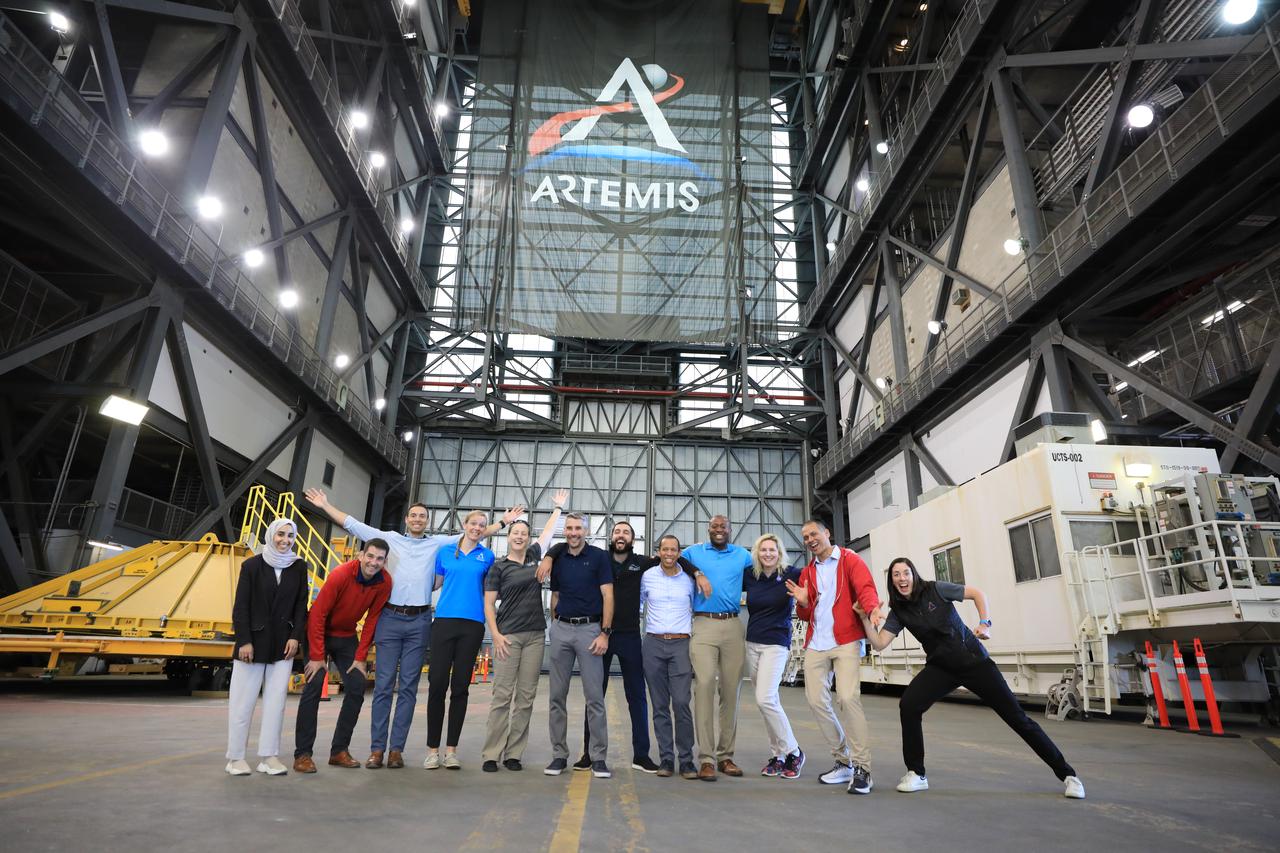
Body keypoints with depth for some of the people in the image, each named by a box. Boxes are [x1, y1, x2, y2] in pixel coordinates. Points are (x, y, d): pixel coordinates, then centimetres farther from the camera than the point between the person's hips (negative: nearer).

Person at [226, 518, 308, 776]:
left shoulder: (299, 566, 3)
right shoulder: (252, 565, -3)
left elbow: (301, 605, 4)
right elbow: (240, 606, -4)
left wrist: (295, 636, -5)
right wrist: (244, 641, -10)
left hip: (283, 643, 2)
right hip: (253, 641, -2)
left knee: (275, 701, 4)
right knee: (243, 701, 5)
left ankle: (268, 756, 11)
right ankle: (235, 757, 16)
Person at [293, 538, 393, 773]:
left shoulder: (384, 582, -16)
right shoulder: (340, 575, -28)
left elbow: (372, 619, -7)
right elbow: (317, 615, -22)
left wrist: (361, 657, -7)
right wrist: (317, 656, -20)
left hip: (347, 637, 4)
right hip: (319, 633, -4)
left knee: (357, 687, -3)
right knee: (313, 688, -12)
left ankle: (339, 750, 9)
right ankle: (302, 754, -1)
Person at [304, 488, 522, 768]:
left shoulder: (439, 543, 10)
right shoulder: (389, 538, 10)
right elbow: (353, 524, 11)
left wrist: (504, 521, 5)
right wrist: (325, 505, 8)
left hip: (419, 622, 0)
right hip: (390, 618, 0)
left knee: (408, 687, 3)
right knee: (383, 685, 0)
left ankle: (396, 749, 10)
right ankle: (377, 749, 7)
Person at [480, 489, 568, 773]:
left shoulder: (533, 556, 11)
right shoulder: (498, 567, 1)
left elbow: (548, 531, 22)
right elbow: (488, 604, 0)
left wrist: (558, 507, 30)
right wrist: (495, 635, -9)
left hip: (535, 635, 4)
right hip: (508, 635, -4)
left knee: (526, 696, 3)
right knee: (502, 694, -5)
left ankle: (513, 753, 10)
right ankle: (491, 754, 2)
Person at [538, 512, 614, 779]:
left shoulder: (599, 556, -2)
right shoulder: (557, 560, 10)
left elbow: (608, 596, -6)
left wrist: (604, 633, -12)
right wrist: (555, 627, 9)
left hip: (590, 629, -4)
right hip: (561, 629, 4)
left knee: (595, 697, -2)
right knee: (557, 696, 7)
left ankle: (599, 757, 8)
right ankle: (559, 754, 18)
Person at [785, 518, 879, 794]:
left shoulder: (850, 561, 2)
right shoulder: (807, 572, 16)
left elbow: (866, 588, -15)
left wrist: (871, 608, -36)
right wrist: (803, 602, -5)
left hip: (846, 641, -6)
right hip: (815, 645, 6)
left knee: (847, 698, -19)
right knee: (816, 700, 2)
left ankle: (862, 768, -7)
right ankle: (843, 761, 18)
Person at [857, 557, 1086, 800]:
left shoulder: (935, 589, -13)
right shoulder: (898, 612, -4)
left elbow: (976, 593, -5)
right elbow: (879, 643, -11)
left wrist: (985, 622, -17)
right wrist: (865, 618, -22)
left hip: (973, 660, -3)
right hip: (940, 667, 3)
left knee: (1015, 716, -2)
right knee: (908, 705, -19)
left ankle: (1067, 774, 15)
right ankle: (916, 774, -4)